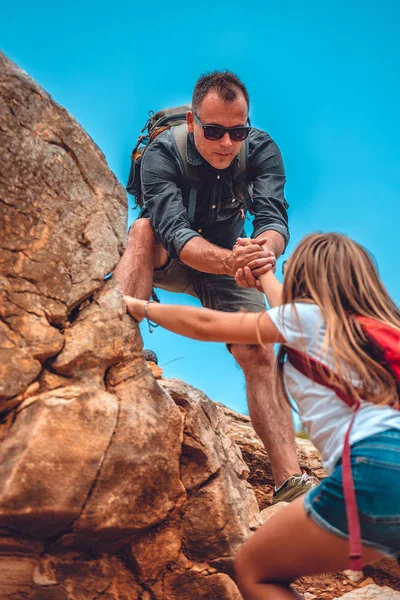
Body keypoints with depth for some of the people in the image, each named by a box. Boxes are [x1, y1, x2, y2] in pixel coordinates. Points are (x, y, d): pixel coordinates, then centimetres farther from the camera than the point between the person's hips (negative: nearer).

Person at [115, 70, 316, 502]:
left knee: (259, 356, -14)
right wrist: (229, 260, -63)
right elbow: (176, 233, -42)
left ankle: (289, 481, -13)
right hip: (168, 260, -2)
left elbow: (274, 217, -34)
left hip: (228, 262, 2)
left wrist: (266, 250, -60)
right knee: (144, 229, -34)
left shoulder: (261, 150, -21)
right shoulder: (162, 153, -29)